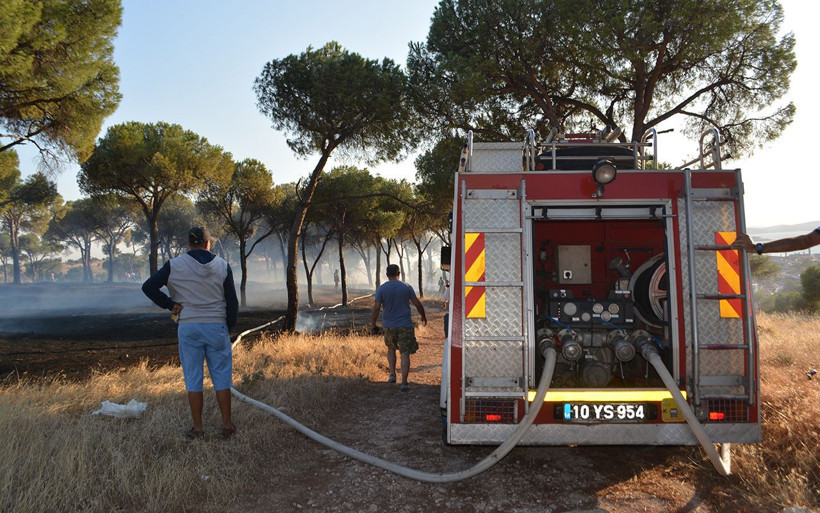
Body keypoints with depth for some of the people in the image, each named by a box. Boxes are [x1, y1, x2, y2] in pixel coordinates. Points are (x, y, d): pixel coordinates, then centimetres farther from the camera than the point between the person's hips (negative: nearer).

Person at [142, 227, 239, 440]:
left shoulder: (175, 265, -4)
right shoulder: (222, 266, -1)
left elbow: (148, 287, -5)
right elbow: (232, 302, 1)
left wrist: (169, 304, 2)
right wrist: (229, 327, 11)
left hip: (188, 328, 0)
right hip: (217, 327, 0)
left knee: (193, 379, 8)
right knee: (222, 377, 9)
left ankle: (197, 428, 14)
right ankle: (227, 425, 14)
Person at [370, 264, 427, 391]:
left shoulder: (381, 289, -2)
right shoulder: (406, 287, 0)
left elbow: (376, 307, -8)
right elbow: (418, 304, 0)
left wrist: (373, 324, 1)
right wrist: (423, 316, 17)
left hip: (389, 326, 1)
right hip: (405, 325, -1)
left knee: (391, 349, 24)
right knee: (405, 353, 1)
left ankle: (392, 375, 15)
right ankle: (404, 382, -5)